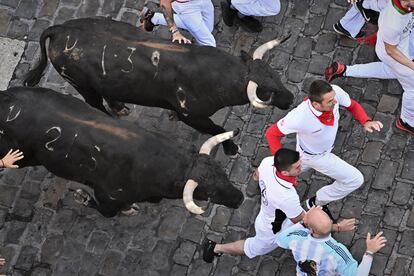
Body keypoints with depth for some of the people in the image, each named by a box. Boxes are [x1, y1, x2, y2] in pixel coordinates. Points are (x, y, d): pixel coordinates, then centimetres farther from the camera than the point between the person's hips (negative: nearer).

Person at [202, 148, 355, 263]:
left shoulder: (268, 162, -27)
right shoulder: (287, 196, -47)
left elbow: (256, 176, -1)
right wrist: (338, 227, -29)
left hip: (268, 215, 6)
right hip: (272, 232, -6)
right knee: (254, 248, 27)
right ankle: (216, 248, 44)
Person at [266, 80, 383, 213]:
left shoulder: (335, 92, -32)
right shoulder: (299, 117, -43)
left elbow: (353, 106, -11)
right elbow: (272, 133, -29)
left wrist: (366, 122, -28)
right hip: (314, 156, -6)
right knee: (355, 180, 0)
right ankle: (317, 202, 23)